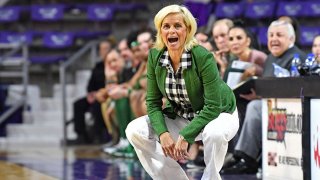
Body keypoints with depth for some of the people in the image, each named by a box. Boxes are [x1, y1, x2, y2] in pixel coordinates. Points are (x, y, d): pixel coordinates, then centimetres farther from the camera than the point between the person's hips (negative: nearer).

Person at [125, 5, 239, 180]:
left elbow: (213, 106, -26)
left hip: (218, 114, -5)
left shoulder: (203, 57, -27)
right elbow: (153, 101, -7)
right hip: (180, 117, 5)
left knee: (214, 133, -39)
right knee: (134, 131, -15)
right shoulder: (155, 56, -14)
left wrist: (186, 136, -30)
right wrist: (163, 133, -23)